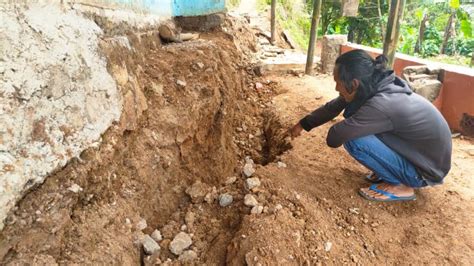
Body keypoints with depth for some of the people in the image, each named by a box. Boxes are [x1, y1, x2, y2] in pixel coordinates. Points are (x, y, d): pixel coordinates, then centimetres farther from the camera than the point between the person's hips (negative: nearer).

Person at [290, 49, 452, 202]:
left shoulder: (382, 104, -34)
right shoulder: (375, 87, -8)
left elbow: (333, 138, -30)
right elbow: (333, 107, 3)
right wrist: (302, 124, 12)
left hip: (425, 170, -8)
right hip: (415, 152, 8)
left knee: (354, 140, -24)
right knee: (352, 113, 2)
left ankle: (400, 186, -3)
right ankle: (389, 171, 12)